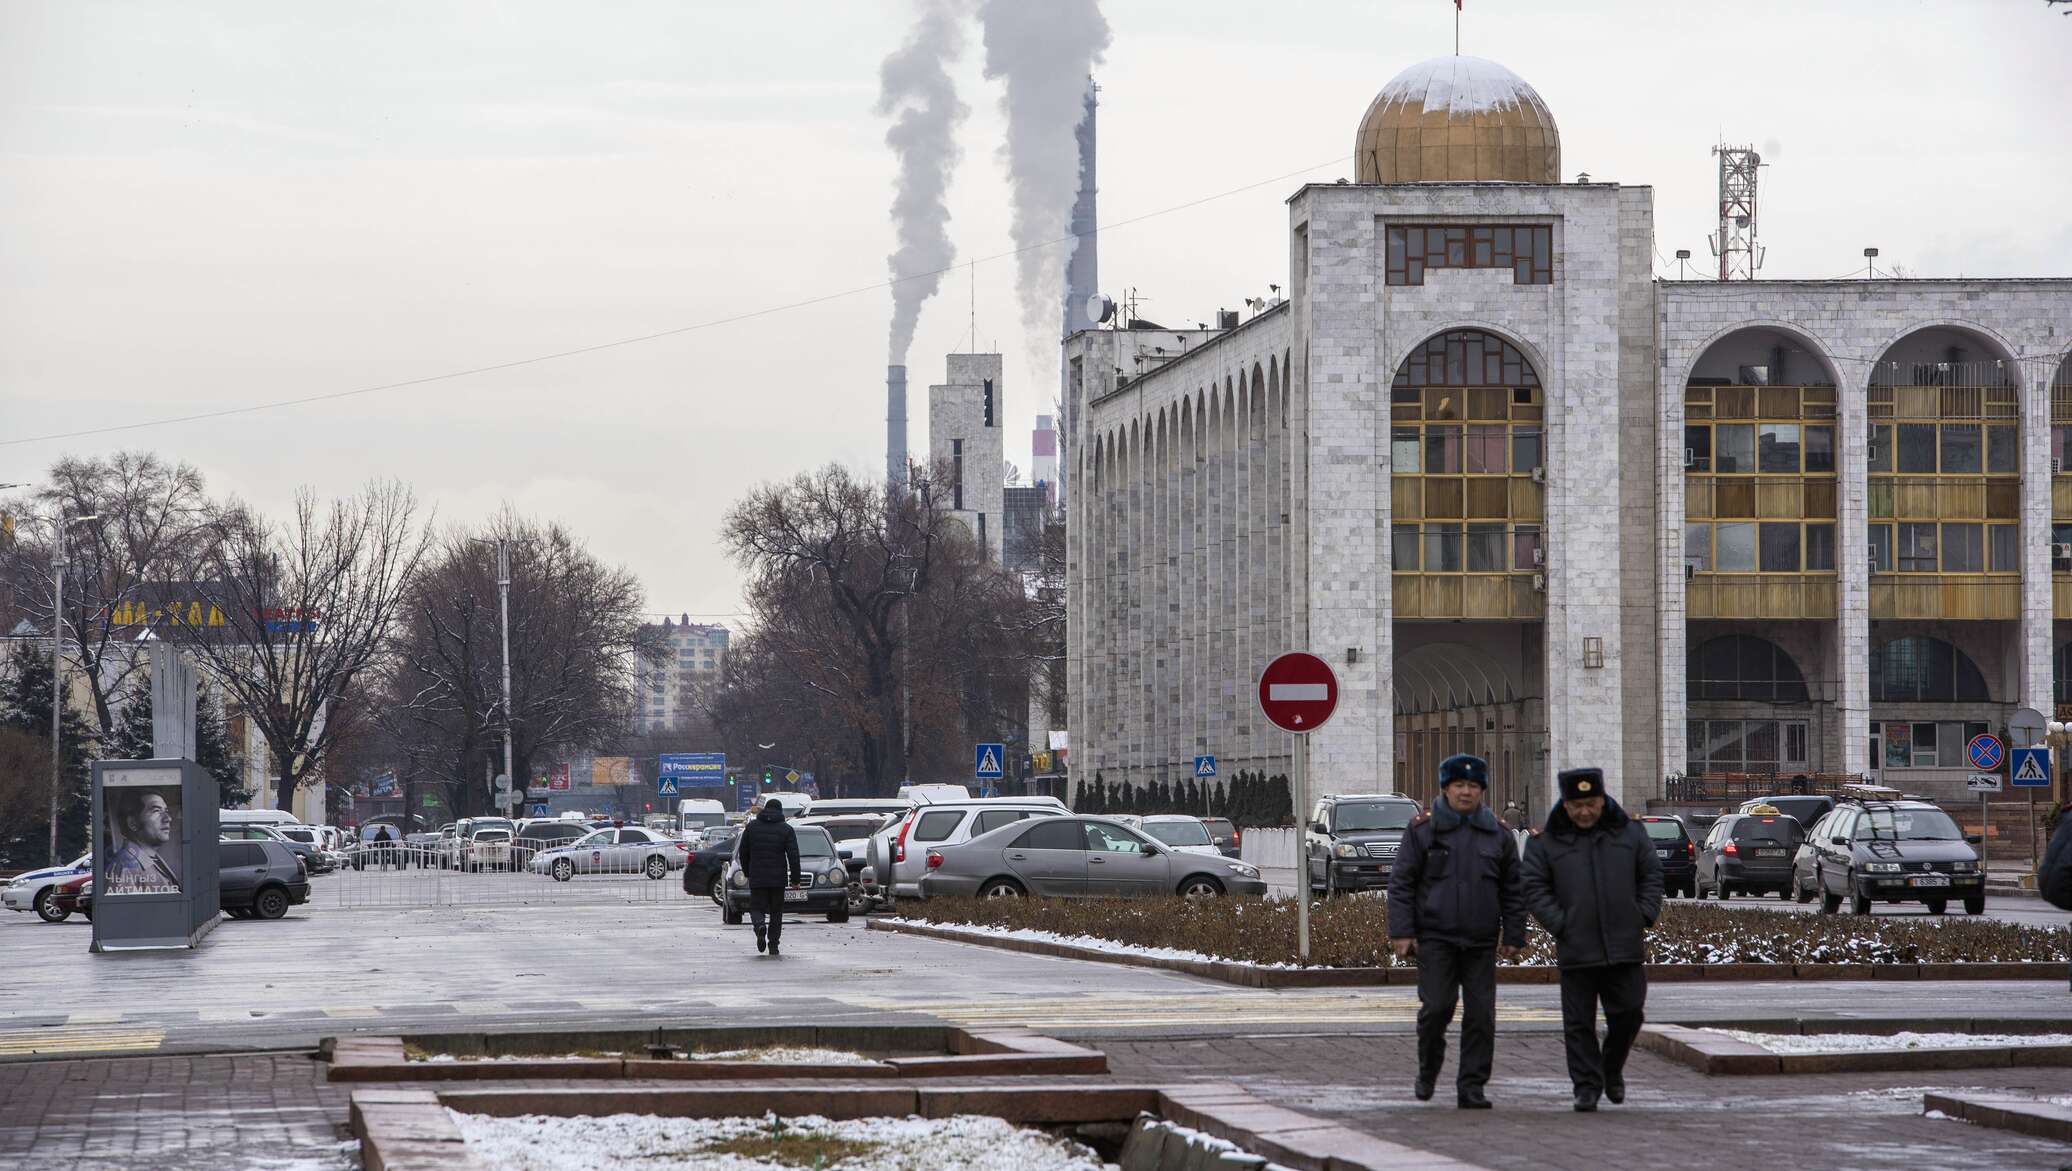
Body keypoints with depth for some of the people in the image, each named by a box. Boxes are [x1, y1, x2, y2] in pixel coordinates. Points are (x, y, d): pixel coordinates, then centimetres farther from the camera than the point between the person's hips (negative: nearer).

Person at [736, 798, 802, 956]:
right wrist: (796, 879, -4)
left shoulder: (752, 827, 5)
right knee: (776, 911, 10)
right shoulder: (786, 830, 0)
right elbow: (793, 856, -6)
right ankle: (773, 945, 8)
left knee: (756, 907, 6)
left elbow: (743, 853, 10)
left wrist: (747, 872, 23)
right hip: (778, 878, 0)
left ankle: (760, 926, -26)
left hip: (757, 878, 0)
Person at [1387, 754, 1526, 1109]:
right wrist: (1401, 932, -6)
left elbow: (1513, 891, 14)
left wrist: (1513, 936, 7)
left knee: (1481, 1016, -2)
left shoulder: (1498, 835, 10)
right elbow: (1401, 883, 1)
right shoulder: (1422, 831, 3)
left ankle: (1471, 1088, 4)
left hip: (1481, 943, 3)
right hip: (1435, 938, -2)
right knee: (1437, 1007, -11)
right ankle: (1427, 1070, 15)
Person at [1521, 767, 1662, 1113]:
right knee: (1579, 1022, 0)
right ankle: (1587, 1087, 6)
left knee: (1627, 1014, 4)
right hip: (1576, 950, -1)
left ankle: (1612, 1070, 28)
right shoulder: (1545, 842, 2)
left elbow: (1651, 876, 12)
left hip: (1625, 946, 1)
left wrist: (1644, 917, 0)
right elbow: (1535, 889, 0)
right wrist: (1560, 926, -9)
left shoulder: (1630, 833, 7)